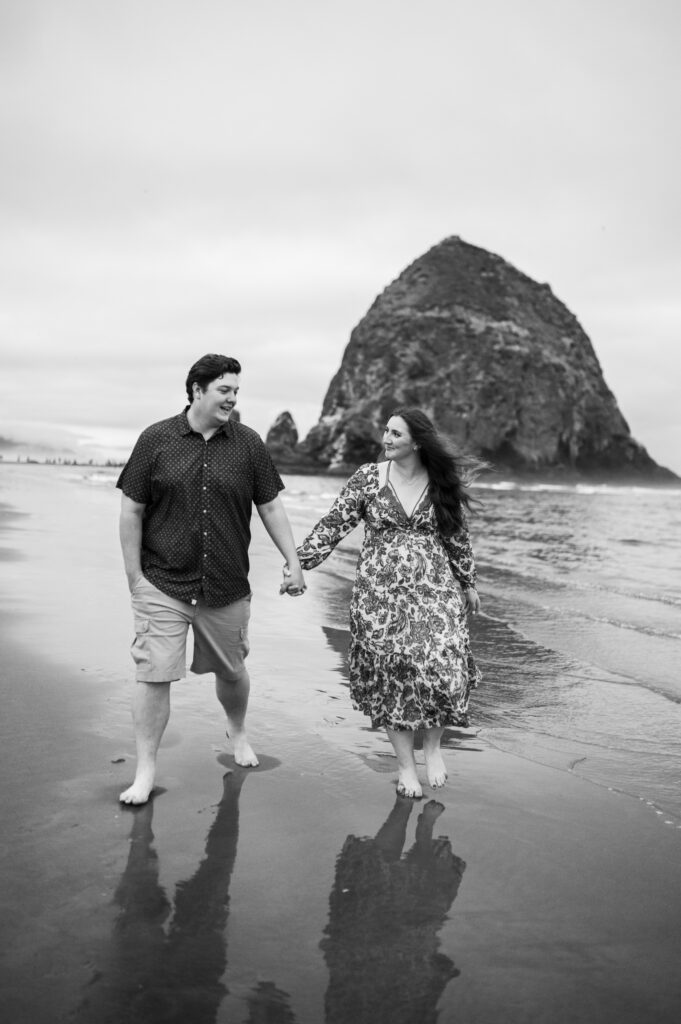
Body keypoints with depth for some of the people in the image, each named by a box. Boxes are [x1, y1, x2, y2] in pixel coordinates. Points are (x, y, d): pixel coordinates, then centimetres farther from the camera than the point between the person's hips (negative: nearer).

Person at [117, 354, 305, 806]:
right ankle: (146, 770, 12)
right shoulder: (156, 439, -3)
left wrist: (294, 563, 3)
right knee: (154, 675, -4)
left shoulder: (248, 443, 2)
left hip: (227, 588, 2)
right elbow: (131, 510, -1)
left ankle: (238, 732, 46)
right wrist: (135, 578, -3)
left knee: (232, 671, 16)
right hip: (163, 584, -2)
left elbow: (271, 506, 7)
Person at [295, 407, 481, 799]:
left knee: (442, 666, -12)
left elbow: (458, 537, 12)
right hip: (381, 592, 0)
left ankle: (433, 746, 16)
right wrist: (299, 560, -10)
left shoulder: (442, 483, 3)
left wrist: (469, 583, 17)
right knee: (391, 675, 3)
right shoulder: (368, 478, 1)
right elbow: (334, 524, -1)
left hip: (434, 589, 0)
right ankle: (405, 763, 20)